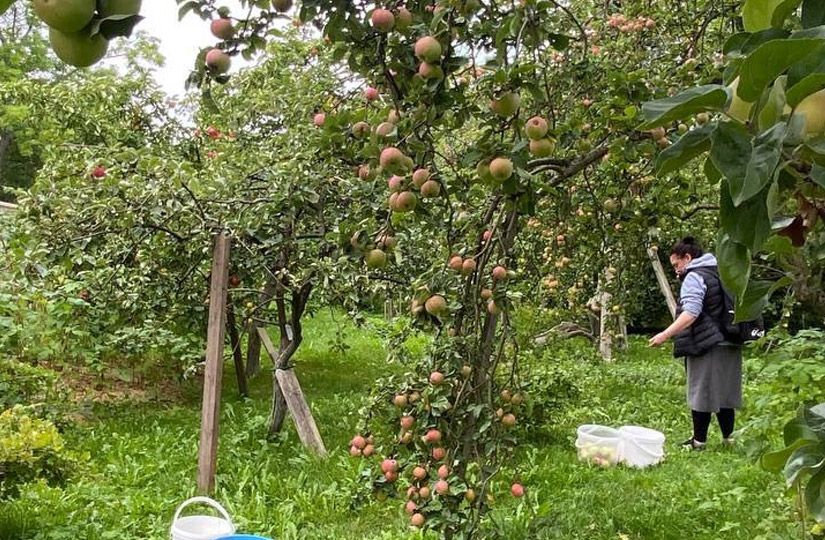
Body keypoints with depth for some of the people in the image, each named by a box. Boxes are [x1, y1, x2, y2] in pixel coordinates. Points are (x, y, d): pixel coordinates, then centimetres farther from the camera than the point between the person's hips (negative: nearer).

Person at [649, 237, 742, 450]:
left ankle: (699, 440, 6)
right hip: (729, 344, 9)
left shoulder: (694, 277, -12)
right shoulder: (721, 273, 17)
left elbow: (691, 313, -25)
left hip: (706, 345, -9)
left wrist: (666, 334, -27)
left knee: (701, 392, -1)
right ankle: (728, 437, 21)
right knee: (724, 391, 15)